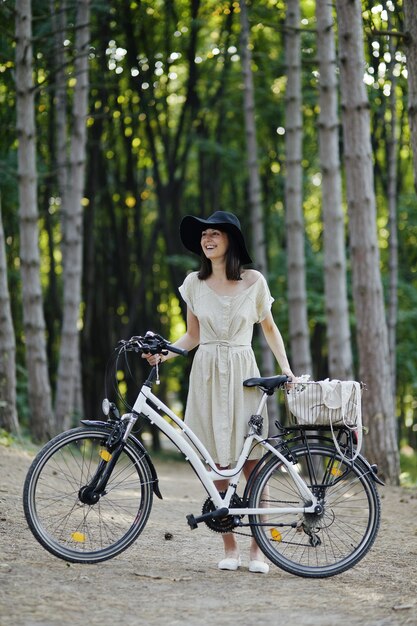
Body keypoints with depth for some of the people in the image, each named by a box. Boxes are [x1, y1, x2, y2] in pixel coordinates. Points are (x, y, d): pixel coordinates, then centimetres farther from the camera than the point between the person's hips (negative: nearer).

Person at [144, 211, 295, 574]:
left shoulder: (254, 281, 1)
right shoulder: (194, 283, 6)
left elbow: (269, 328, 12)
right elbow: (193, 336, 12)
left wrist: (286, 369, 3)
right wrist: (164, 353, -4)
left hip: (242, 374, -2)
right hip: (207, 375, 2)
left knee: (251, 464, -5)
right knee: (217, 465, 0)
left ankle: (258, 548, 4)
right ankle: (230, 547, 8)